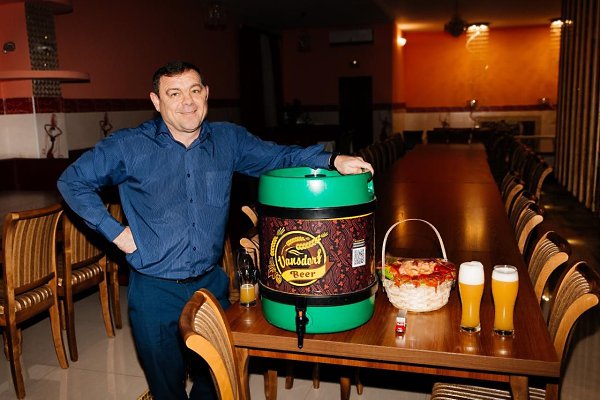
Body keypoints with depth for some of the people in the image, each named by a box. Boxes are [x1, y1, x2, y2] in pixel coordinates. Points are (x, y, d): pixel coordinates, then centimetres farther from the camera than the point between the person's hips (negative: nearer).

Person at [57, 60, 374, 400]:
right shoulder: (130, 147, -8)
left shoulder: (228, 139, 0)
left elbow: (278, 156, 0)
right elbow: (72, 181, 1)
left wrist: (332, 160, -16)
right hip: (156, 292, -2)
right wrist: (114, 231, -7)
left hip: (212, 283, 3)